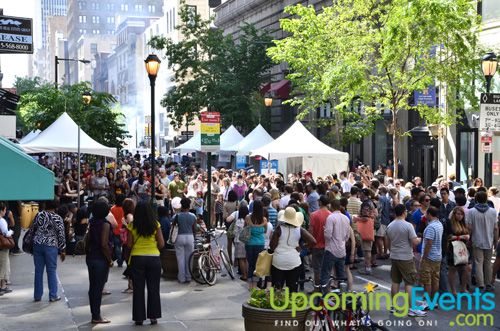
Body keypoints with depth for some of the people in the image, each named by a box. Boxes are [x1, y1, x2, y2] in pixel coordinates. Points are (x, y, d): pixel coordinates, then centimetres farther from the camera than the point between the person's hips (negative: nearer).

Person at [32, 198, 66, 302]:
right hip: (51, 246, -4)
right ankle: (53, 295, 6)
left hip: (37, 245, 4)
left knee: (38, 270, 8)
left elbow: (33, 230, 9)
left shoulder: (38, 215, 3)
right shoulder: (57, 218, -8)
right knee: (52, 271, 4)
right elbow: (61, 235, -6)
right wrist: (62, 250, 2)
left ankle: (37, 295, 13)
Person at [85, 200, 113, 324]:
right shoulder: (105, 224, -15)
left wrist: (88, 253, 17)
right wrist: (110, 259, -12)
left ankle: (94, 313, 22)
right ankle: (96, 317, 2)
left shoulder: (92, 223, 7)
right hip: (101, 259, -8)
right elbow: (104, 244, -20)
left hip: (91, 257, 8)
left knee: (93, 287, 13)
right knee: (98, 287, -2)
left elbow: (88, 241, 9)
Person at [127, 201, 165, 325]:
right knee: (153, 289, 10)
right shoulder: (155, 224, -3)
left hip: (137, 258, 0)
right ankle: (153, 316, 12)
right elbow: (161, 244, -3)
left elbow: (129, 244, -3)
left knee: (138, 289, 8)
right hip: (154, 258, 0)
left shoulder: (132, 225, -4)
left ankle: (139, 317, 10)